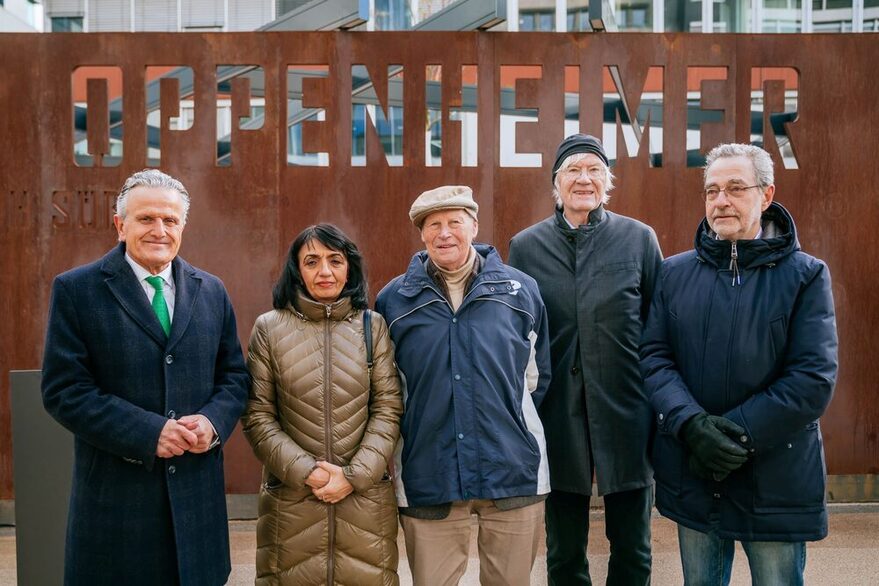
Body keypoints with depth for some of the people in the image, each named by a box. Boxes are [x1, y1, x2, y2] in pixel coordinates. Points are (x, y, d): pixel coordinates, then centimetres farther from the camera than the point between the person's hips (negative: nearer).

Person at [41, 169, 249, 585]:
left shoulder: (211, 292, 9)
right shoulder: (76, 290, -3)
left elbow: (234, 375, 12)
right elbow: (63, 390, -8)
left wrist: (213, 422, -9)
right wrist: (148, 433, -17)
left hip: (197, 490, 4)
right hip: (116, 491, -3)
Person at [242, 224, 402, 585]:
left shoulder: (372, 326, 4)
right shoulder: (269, 328, 1)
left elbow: (388, 409, 0)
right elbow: (257, 416, -1)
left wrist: (354, 475, -9)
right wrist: (304, 471, -11)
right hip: (291, 500, 0)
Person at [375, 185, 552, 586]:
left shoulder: (521, 289, 3)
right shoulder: (393, 299, 2)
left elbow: (537, 376, 12)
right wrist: (417, 430, 10)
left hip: (514, 473, 1)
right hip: (428, 476, 0)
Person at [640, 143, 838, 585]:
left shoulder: (806, 275, -3)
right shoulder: (675, 273, 5)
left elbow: (815, 378, -11)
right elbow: (653, 357, -2)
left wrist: (738, 434, -18)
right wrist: (691, 424, -18)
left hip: (776, 480, -2)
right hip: (691, 476, 3)